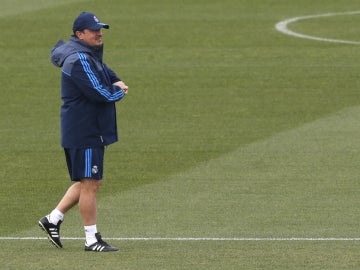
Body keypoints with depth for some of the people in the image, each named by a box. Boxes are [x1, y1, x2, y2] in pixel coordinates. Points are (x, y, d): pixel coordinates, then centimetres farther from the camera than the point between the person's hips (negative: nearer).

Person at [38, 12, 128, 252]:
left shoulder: (91, 56, 14)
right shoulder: (79, 60, -19)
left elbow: (108, 75, 22)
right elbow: (100, 93, -25)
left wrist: (117, 84, -2)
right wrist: (119, 91, -5)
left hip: (93, 131, 11)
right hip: (84, 132, -11)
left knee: (91, 182, 17)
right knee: (89, 183, -5)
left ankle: (53, 219, 22)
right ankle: (92, 239, 0)